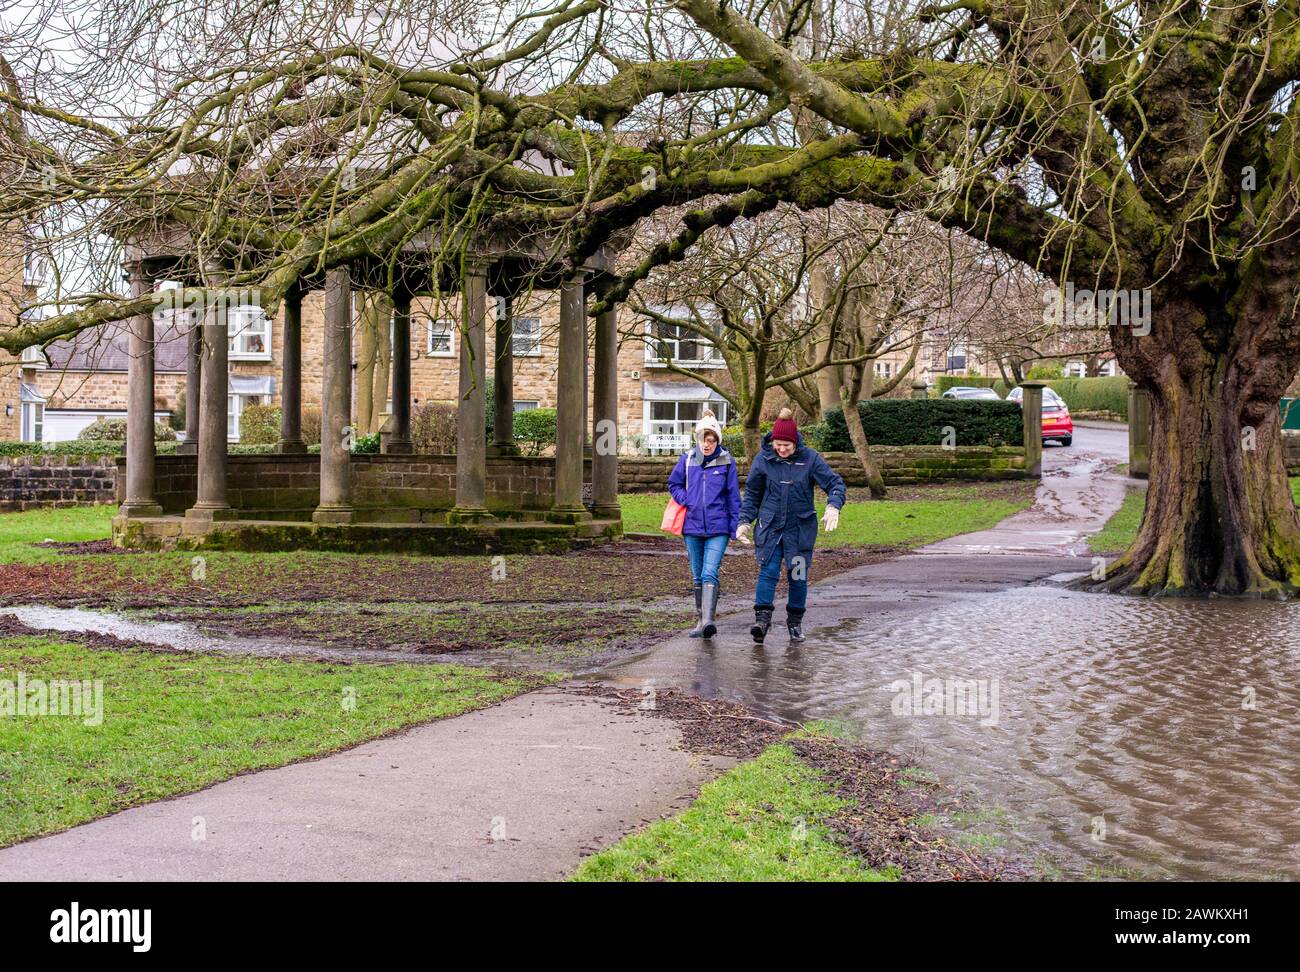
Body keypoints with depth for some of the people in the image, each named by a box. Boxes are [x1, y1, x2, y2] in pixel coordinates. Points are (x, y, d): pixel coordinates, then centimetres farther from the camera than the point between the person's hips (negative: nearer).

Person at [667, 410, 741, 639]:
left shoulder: (726, 461, -3)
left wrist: (736, 526, 0)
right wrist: (686, 501, -1)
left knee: (710, 574, -17)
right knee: (697, 576, 11)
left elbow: (733, 496, 1)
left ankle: (708, 620, -24)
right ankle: (700, 620, 21)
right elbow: (673, 484, 15)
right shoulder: (687, 459, 2)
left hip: (718, 527, -3)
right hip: (692, 526, 3)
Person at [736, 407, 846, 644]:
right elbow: (752, 494, 9)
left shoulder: (810, 458, -5)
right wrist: (745, 521, 1)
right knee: (768, 572, -11)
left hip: (801, 527, 0)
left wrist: (833, 506, -23)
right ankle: (762, 618, -12)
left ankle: (795, 622, 18)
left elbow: (835, 483, -4)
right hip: (770, 525, 0)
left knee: (798, 575, 5)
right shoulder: (763, 459, -1)